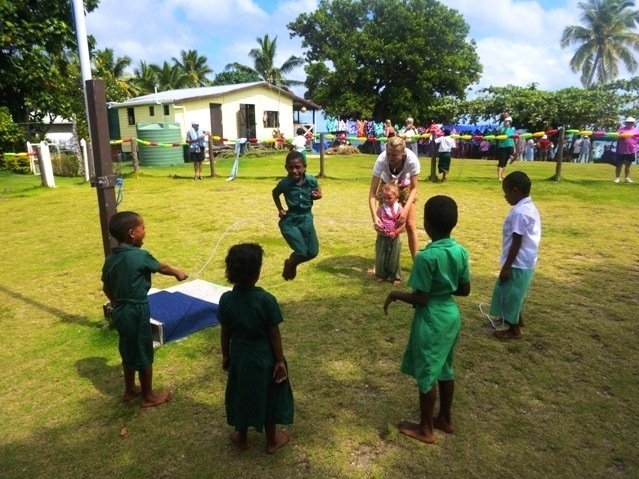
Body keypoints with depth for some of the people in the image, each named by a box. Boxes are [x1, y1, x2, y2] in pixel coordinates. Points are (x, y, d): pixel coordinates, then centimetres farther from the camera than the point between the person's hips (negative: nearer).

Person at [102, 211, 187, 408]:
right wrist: (177, 273, 17)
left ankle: (130, 390, 38)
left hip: (120, 311, 8)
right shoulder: (140, 256, -20)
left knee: (128, 352, 22)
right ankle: (149, 396, 22)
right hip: (137, 311, -7)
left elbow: (106, 287, 11)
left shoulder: (110, 258, 1)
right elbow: (161, 268, -3)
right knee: (144, 355, 8)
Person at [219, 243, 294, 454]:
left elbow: (225, 332, -3)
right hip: (264, 357, -2)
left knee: (241, 395, 21)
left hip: (239, 356, 3)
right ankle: (272, 440, 33)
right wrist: (279, 360, -4)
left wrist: (226, 355, 12)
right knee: (268, 396, 16)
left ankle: (242, 438, 38)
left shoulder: (226, 299, -13)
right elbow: (274, 334, -15)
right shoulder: (267, 299, -22)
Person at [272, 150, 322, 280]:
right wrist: (280, 209, 5)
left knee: (313, 252, 7)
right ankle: (289, 265, 19)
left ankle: (292, 263, 35)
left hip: (306, 218, 4)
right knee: (302, 252, -14)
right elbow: (275, 193, 10)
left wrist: (318, 195, -7)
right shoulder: (284, 183, -13)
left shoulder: (311, 180, -9)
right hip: (290, 220, -4)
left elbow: (317, 188, 15)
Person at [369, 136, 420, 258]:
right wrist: (374, 216, -46)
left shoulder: (412, 160, -37)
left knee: (410, 225, -2)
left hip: (406, 187, 0)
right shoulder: (381, 160, -37)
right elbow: (372, 191, -34)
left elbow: (414, 188, -24)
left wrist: (406, 209, -39)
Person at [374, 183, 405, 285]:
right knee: (380, 257, 9)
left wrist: (395, 233, -16)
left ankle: (395, 277, 19)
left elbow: (403, 225, -7)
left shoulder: (399, 209, -8)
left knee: (394, 258, 7)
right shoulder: (381, 208, -1)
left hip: (394, 238, -2)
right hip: (382, 237, 2)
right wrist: (377, 227, -18)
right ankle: (381, 275, 25)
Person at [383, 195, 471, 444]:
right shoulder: (461, 251, -4)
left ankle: (425, 428, 26)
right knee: (445, 369, 22)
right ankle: (445, 418, 39)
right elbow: (465, 290, 4)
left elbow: (421, 298, -20)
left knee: (426, 374, 9)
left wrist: (395, 294, -5)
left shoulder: (426, 257, -25)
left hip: (431, 319, -7)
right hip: (451, 314, 7)